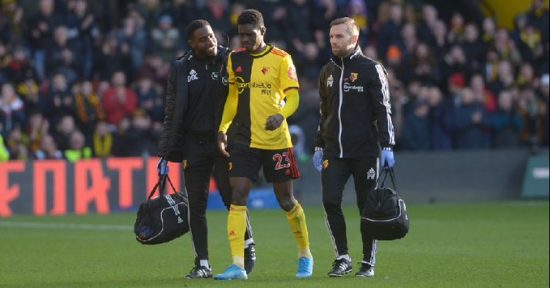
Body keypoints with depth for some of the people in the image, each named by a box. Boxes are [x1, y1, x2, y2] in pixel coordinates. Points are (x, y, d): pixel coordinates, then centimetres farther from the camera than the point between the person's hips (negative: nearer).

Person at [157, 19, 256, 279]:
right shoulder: (181, 69, 5)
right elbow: (172, 114, 8)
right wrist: (166, 153, 5)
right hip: (194, 144, 2)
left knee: (232, 198, -3)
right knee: (196, 206, 2)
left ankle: (248, 246, 22)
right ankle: (202, 264, 9)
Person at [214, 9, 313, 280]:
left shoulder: (281, 59, -4)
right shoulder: (234, 59, 9)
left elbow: (293, 97, -10)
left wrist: (280, 115, -30)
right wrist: (223, 129, 7)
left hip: (276, 140, -3)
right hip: (243, 141, 3)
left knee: (286, 200, 6)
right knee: (237, 197, -10)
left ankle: (305, 255, 27)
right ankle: (238, 265, -12)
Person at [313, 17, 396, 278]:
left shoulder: (371, 69, -3)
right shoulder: (328, 72, 13)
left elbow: (382, 110, -5)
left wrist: (387, 146, -11)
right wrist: (319, 146, 19)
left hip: (365, 151, -4)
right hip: (334, 152, 4)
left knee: (367, 206, 1)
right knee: (330, 202, -9)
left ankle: (368, 263, 11)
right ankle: (342, 258, 3)